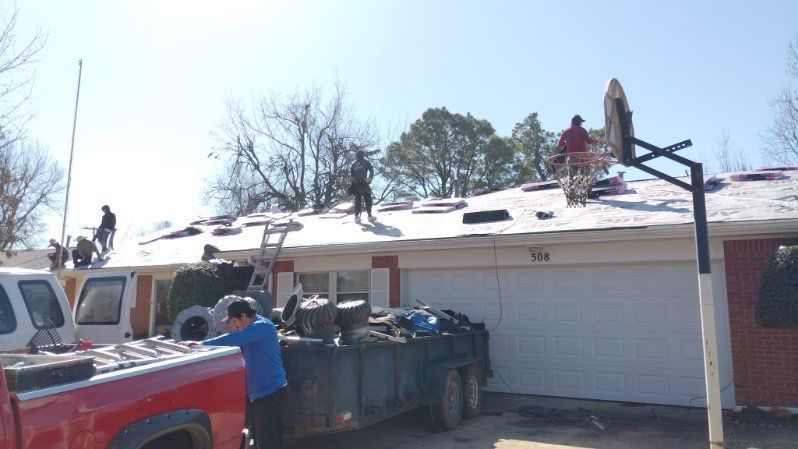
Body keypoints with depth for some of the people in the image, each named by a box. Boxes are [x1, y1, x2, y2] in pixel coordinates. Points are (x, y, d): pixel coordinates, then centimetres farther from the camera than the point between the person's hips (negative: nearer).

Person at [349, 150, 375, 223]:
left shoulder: (353, 164, 14)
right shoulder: (366, 162, 3)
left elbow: (352, 174, 13)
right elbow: (371, 170, -5)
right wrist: (370, 178, -1)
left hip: (356, 184, 4)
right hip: (364, 183, -4)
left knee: (357, 200, 6)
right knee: (368, 200, 2)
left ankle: (356, 217, 3)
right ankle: (369, 216, 2)